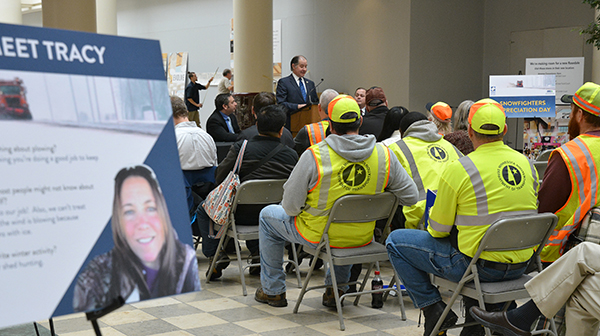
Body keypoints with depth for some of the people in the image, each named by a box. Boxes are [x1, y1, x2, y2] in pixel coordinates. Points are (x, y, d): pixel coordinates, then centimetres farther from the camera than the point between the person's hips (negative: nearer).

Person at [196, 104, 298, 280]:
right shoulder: (291, 155, -10)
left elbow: (220, 178, -10)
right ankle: (257, 251, 26)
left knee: (203, 210, 24)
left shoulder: (240, 148, -17)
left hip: (240, 215, -3)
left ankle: (215, 255, 14)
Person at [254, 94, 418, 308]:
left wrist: (292, 208, 6)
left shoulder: (314, 155, -22)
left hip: (319, 236, -4)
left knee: (268, 215, 24)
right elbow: (410, 196, -6)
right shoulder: (384, 154, -12)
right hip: (362, 238, 4)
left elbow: (291, 206, -17)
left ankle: (273, 291, 31)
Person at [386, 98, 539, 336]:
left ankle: (433, 308, 5)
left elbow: (438, 229, -8)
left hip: (478, 266, -6)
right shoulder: (526, 163, 2)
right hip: (520, 266, 6)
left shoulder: (458, 169, -15)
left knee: (396, 241, 8)